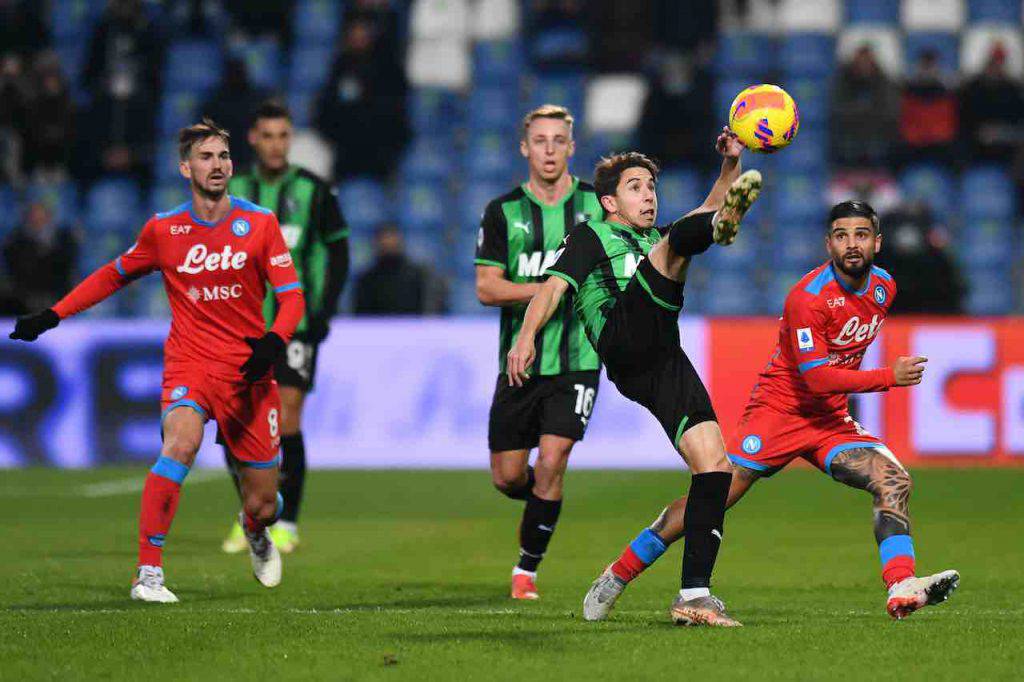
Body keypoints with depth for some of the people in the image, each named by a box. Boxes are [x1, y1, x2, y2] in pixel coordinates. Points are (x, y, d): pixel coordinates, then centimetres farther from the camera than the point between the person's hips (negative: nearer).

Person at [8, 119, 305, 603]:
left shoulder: (259, 222, 0)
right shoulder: (163, 229, 2)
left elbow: (291, 295, 0)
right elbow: (114, 275, 18)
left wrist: (273, 341, -20)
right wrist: (52, 316, 12)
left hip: (249, 371, 1)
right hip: (189, 361, -1)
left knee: (263, 505, 4)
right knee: (182, 442, -33)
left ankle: (255, 533, 45)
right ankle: (148, 572, -30)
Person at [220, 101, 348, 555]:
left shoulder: (314, 192, -2)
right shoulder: (233, 190, 6)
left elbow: (338, 252, 3)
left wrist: (324, 311, -5)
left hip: (296, 325, -3)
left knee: (286, 423, -9)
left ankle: (286, 525, 3)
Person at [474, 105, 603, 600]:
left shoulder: (597, 203, 3)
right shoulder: (503, 212, 1)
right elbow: (486, 288, -5)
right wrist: (550, 288, -16)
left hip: (578, 361, -1)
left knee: (551, 462, -14)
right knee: (507, 477, 4)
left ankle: (527, 568, 3)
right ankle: (544, 501, 40)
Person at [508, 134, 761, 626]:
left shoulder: (657, 242, 39)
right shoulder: (591, 236, 23)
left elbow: (712, 209, 30)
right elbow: (554, 286, 6)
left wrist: (731, 165, 11)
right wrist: (527, 335, -12)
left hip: (665, 361, 5)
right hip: (623, 341, -5)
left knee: (714, 461, -9)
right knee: (673, 245, -21)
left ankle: (694, 595, -10)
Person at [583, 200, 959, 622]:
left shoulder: (883, 287, 3)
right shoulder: (809, 297, -21)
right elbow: (816, 377, -25)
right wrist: (889, 378, -24)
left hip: (830, 420, 6)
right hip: (779, 409, -6)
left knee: (894, 481, -16)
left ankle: (902, 590, -26)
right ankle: (619, 574, 7)